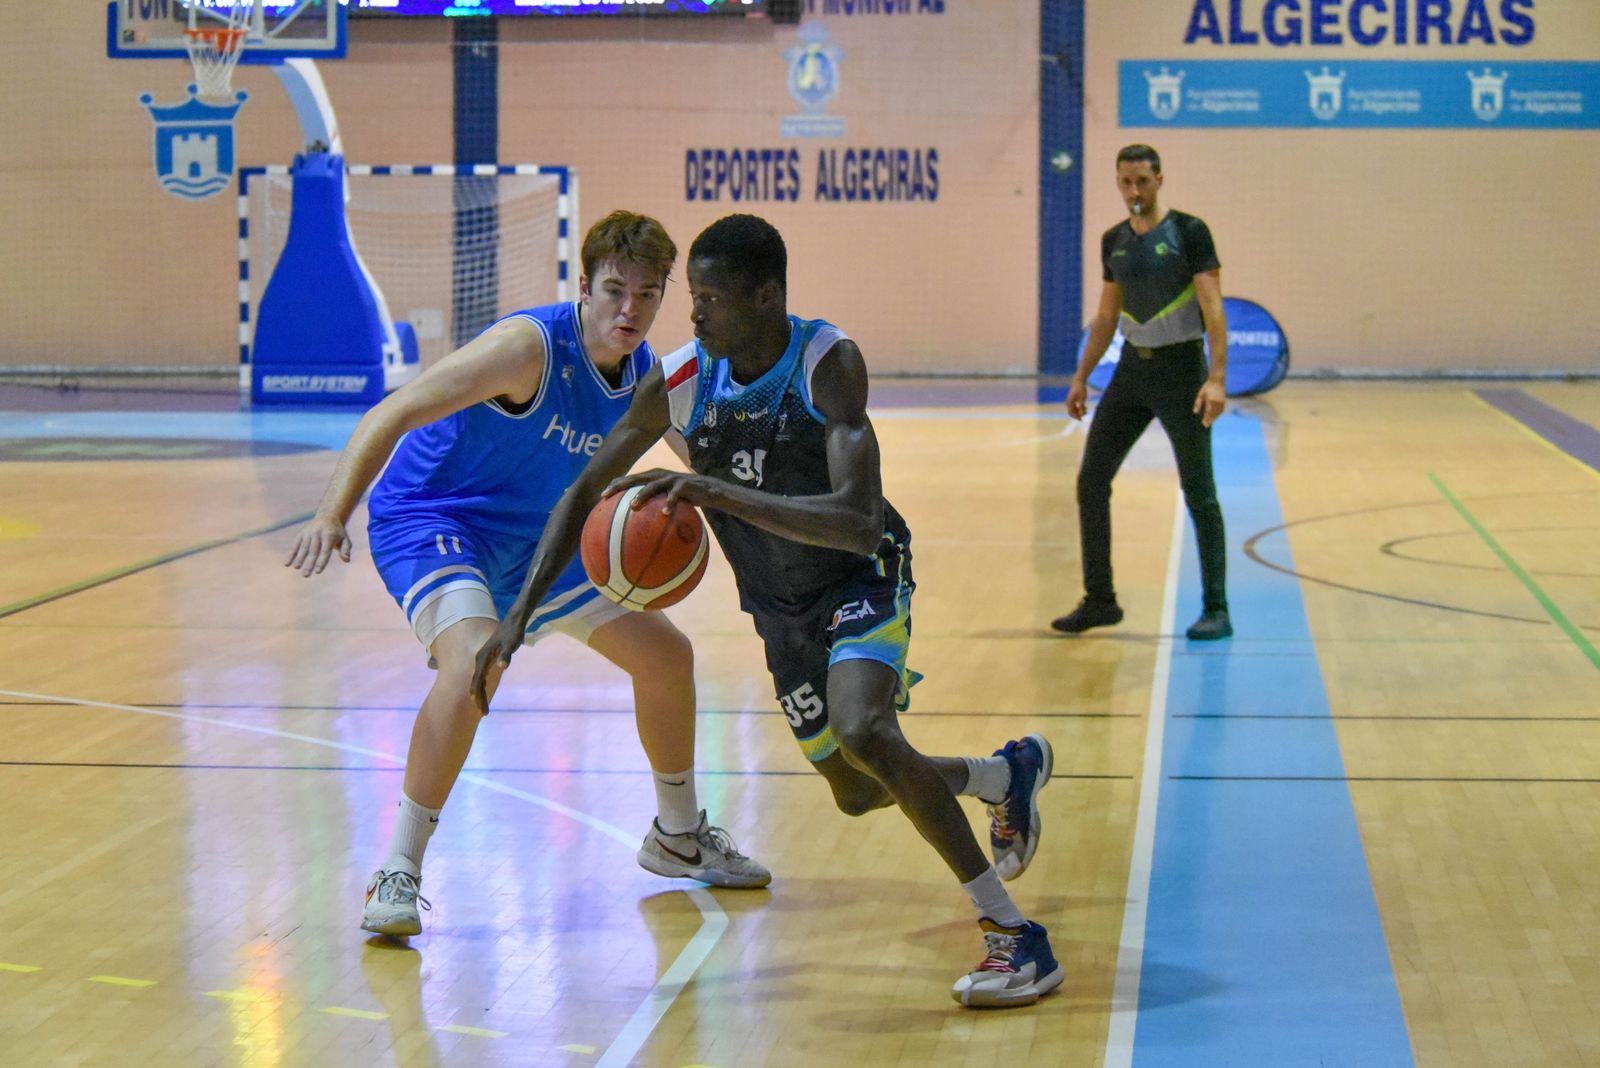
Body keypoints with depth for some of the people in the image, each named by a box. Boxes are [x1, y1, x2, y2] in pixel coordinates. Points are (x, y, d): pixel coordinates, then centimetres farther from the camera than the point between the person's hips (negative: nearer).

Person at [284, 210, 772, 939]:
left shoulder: (644, 377, -5)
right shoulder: (531, 346, -28)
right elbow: (391, 416, -31)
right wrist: (332, 515, -43)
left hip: (531, 536, 8)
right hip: (428, 521, -8)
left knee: (665, 654, 12)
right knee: (473, 664, -35)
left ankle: (677, 837, 36)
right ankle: (397, 875, -23)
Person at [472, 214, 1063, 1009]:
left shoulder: (828, 363, -29)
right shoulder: (678, 384, -17)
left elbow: (860, 524, -41)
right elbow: (585, 493, -5)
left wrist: (717, 493, -49)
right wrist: (518, 615, -14)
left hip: (863, 577, -6)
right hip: (780, 605, 6)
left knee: (862, 731, -33)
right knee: (858, 794, 15)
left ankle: (1015, 934, -24)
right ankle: (1009, 773, 45)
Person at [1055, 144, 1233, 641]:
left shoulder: (1189, 232, -9)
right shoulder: (1114, 241, 9)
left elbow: (1212, 307, -14)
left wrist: (1217, 377, -23)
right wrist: (1082, 376, 15)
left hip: (1180, 368, -6)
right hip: (1132, 370, 6)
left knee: (1198, 492, -2)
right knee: (1091, 480, 2)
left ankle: (1216, 610, 4)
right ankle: (1099, 600, 11)